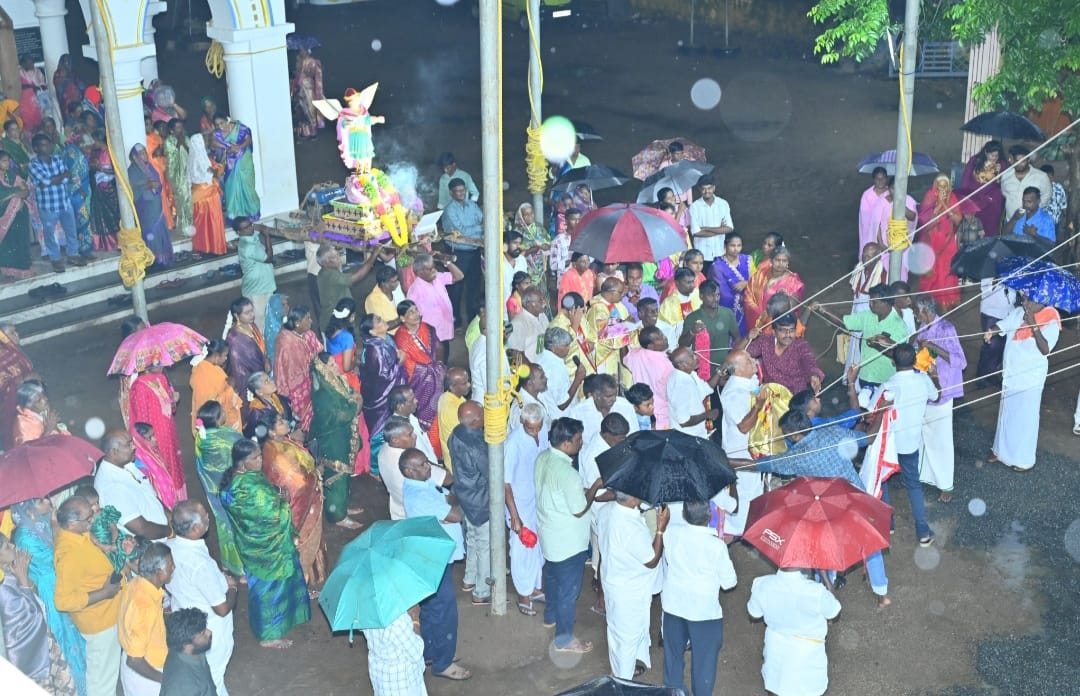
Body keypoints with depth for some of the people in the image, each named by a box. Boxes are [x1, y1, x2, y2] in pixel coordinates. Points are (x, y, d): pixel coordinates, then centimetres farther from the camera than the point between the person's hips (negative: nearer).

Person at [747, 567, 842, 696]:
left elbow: (754, 614, -4)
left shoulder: (762, 586, -26)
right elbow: (834, 613, -13)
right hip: (806, 652, -3)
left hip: (776, 647, 3)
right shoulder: (816, 593, -36)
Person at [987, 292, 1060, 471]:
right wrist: (991, 331, -25)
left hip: (1030, 378, -6)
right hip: (1011, 374, 6)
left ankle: (1024, 458, 22)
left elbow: (1045, 349, -30)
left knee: (1025, 417, 6)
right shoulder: (1019, 312, -2)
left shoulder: (1051, 322, -20)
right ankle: (1003, 450, 37)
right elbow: (1002, 324, -3)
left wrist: (1034, 326, -36)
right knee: (1007, 413, 20)